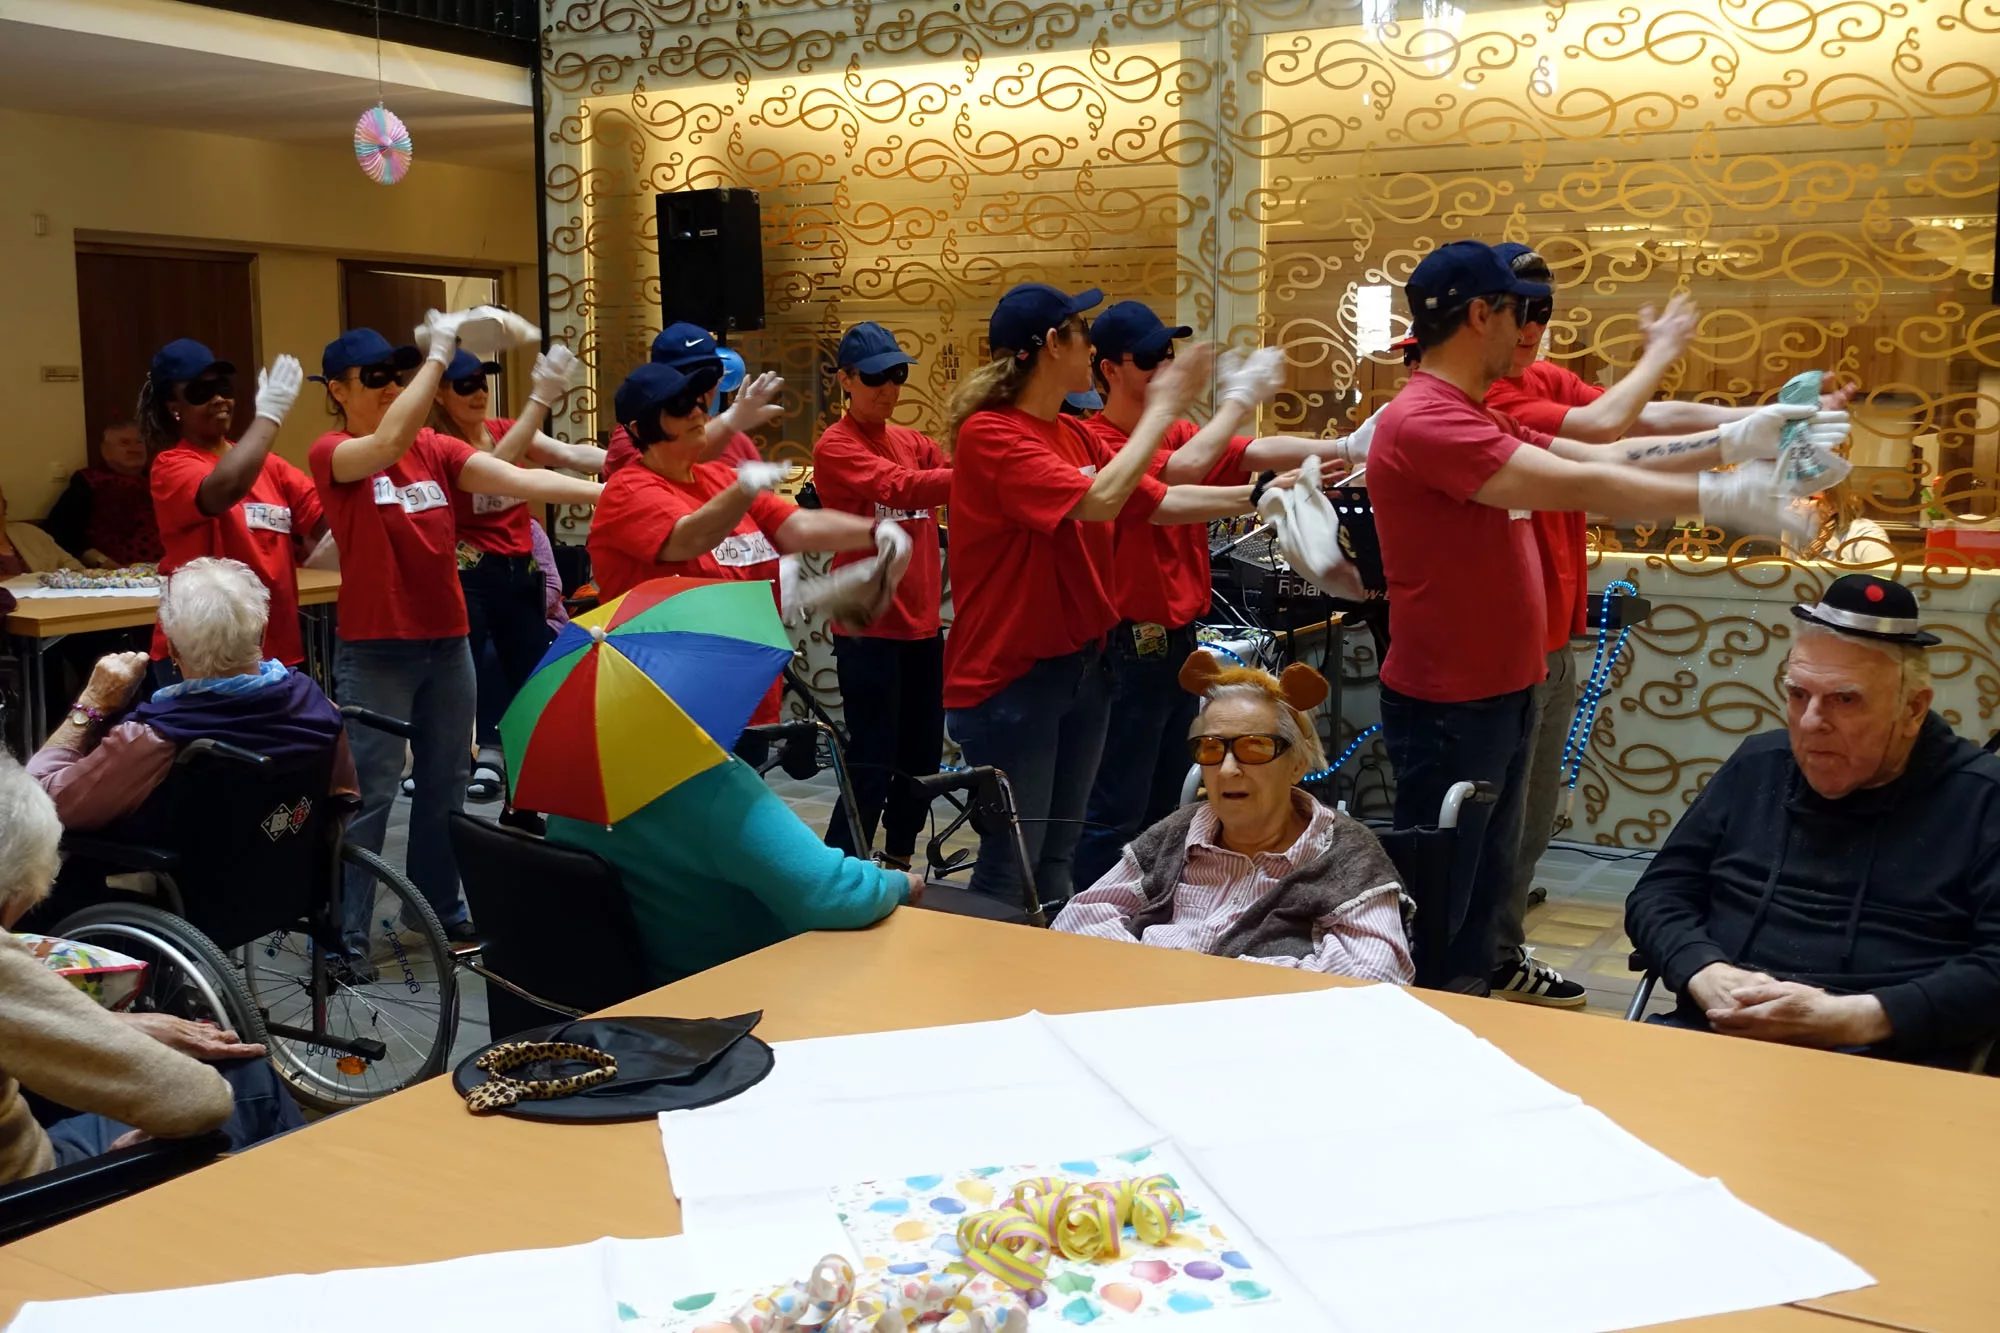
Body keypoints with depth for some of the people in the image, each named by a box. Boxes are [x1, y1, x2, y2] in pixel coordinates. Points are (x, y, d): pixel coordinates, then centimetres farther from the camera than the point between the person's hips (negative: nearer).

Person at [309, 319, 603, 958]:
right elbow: (390, 443, -29)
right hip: (375, 651, -5)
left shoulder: (436, 449, 5)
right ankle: (343, 934, 6)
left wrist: (606, 493, -20)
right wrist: (439, 350, -28)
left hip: (447, 642, 5)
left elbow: (514, 478, -7)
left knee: (447, 779, 14)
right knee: (370, 791, -3)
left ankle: (438, 903, 30)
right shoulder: (332, 454, -8)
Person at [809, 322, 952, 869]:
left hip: (923, 623, 7)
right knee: (873, 763, -5)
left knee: (922, 756, 15)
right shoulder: (836, 447, -9)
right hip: (868, 629, -7)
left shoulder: (914, 443, 13)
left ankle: (899, 861, 33)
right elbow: (901, 488, -25)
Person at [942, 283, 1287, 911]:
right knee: (1009, 867, -4)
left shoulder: (1075, 435, 9)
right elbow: (1098, 501, -27)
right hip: (1008, 678, -8)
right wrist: (1161, 411, -18)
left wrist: (1258, 496, 6)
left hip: (1082, 667, 9)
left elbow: (1158, 500, 12)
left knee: (1056, 856, 16)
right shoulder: (988, 434, -17)